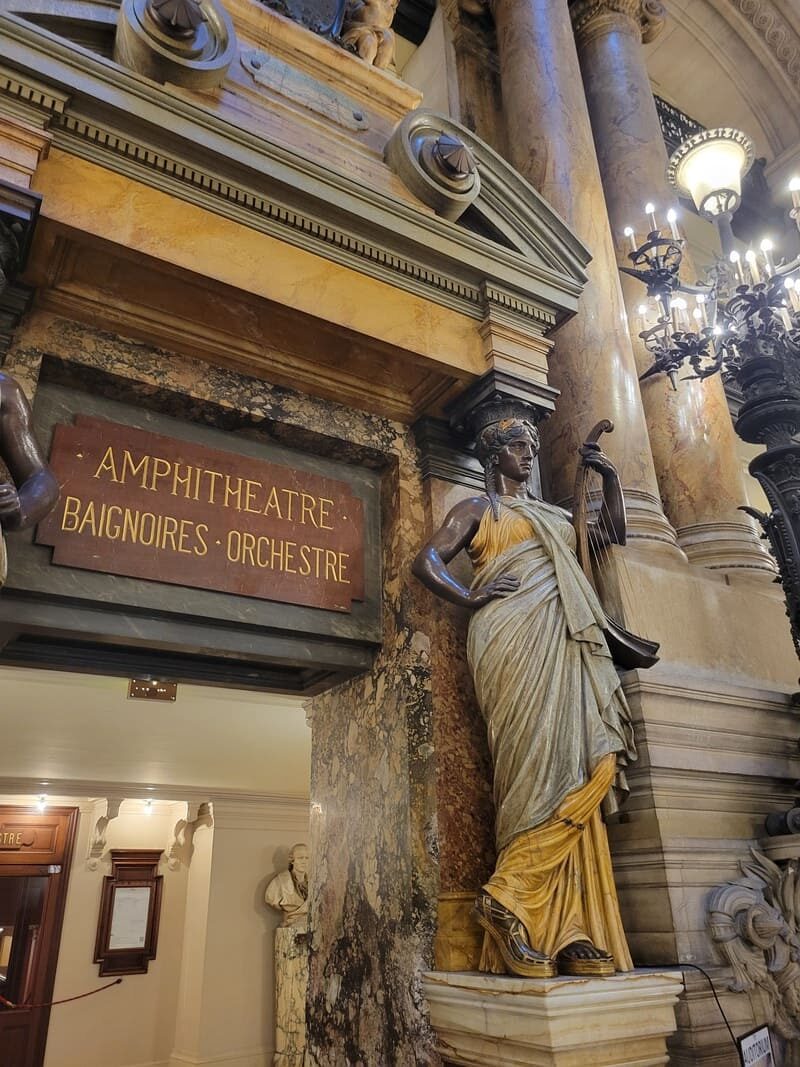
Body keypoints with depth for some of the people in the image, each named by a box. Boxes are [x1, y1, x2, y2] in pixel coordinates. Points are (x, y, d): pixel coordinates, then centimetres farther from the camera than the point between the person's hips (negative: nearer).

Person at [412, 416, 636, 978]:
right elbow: (428, 561, 5)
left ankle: (569, 931, -6)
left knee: (590, 764, -8)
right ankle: (509, 894, -10)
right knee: (545, 765, -19)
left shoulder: (554, 514, 33)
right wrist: (471, 597, -8)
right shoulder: (476, 509, 15)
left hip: (564, 642, 6)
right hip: (514, 637, -6)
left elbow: (615, 531, 36)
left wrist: (611, 476, 26)